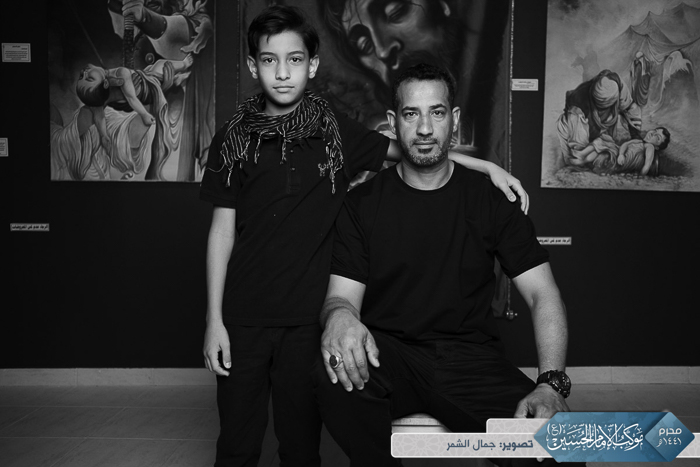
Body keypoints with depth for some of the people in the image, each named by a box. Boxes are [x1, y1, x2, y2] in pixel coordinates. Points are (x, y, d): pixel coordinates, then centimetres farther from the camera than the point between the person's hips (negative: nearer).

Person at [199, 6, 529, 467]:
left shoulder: (336, 132, 1)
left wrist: (488, 166, -1)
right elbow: (223, 229, 2)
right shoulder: (234, 138, 1)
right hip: (242, 316, 0)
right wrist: (214, 319, -1)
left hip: (307, 317, 0)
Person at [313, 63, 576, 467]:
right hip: (387, 353, 1)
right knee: (335, 370, -33)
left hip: (470, 358, 0)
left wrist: (552, 383, -17)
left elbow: (543, 294, -1)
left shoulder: (489, 200, 4)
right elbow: (342, 295, -1)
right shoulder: (363, 203, 4)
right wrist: (339, 314, -28)